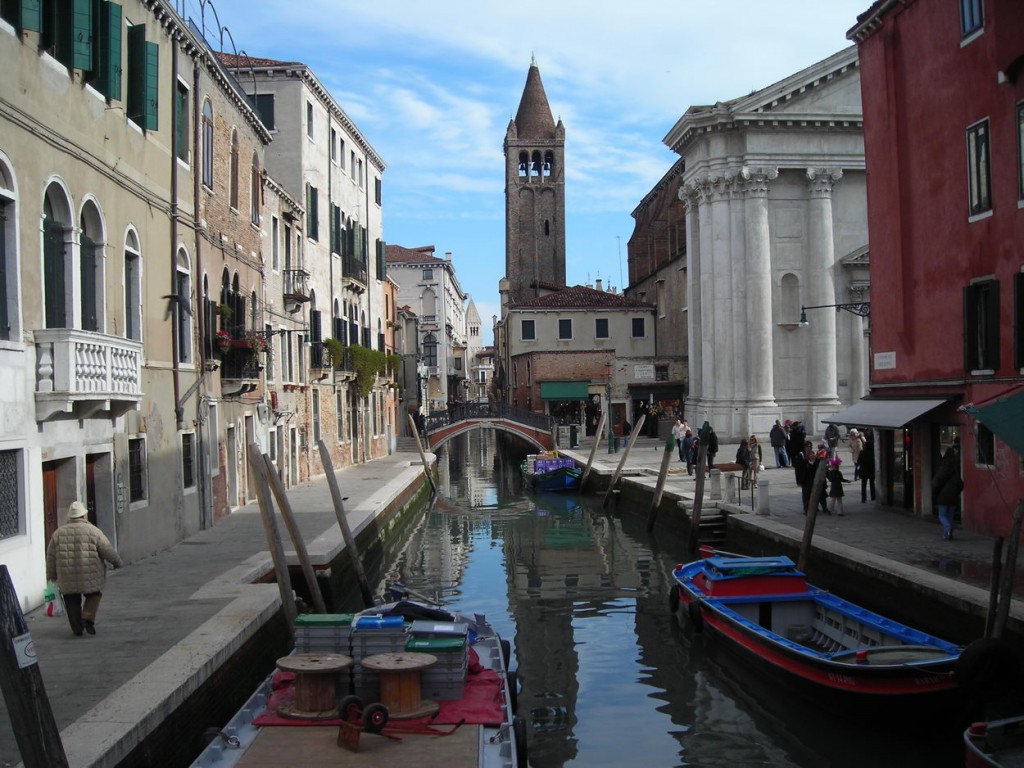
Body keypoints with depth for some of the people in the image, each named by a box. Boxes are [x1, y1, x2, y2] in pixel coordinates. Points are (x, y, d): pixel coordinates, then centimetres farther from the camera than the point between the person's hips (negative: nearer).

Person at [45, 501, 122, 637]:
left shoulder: (58, 533, 7)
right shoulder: (93, 531, -3)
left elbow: (51, 558, 10)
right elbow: (107, 550, -1)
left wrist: (52, 576, 19)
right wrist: (116, 561, 15)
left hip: (67, 578, 3)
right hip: (90, 577, -2)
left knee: (72, 602, 13)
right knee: (94, 594, 15)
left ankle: (77, 628, 15)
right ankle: (88, 617, -4)